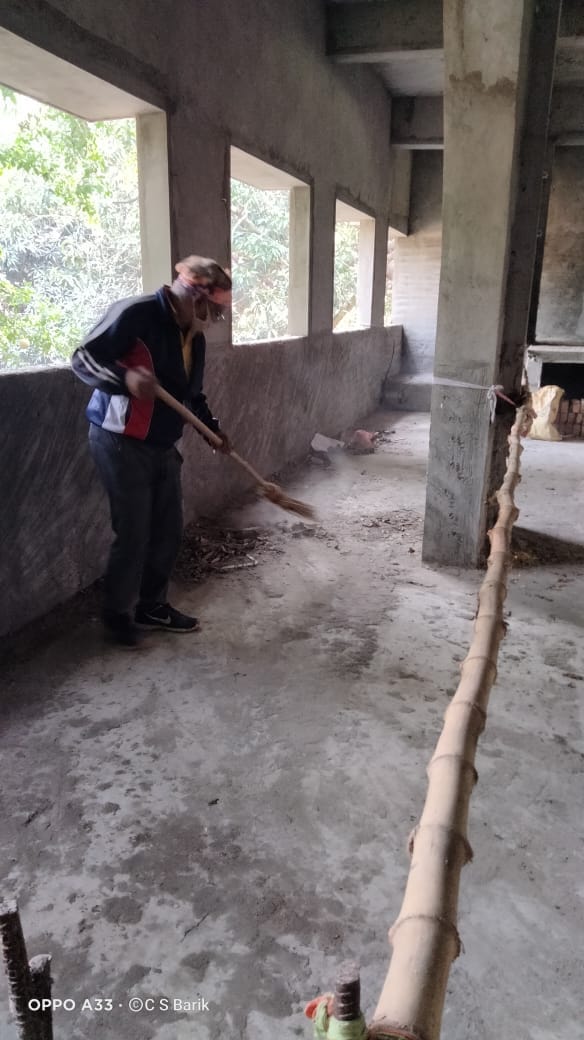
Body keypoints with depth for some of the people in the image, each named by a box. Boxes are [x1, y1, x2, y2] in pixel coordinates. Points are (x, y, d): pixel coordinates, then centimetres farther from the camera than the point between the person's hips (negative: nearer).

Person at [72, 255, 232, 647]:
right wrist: (125, 378, -33)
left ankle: (152, 606, 28)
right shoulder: (135, 313, -16)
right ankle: (118, 614, 18)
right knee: (133, 534, -3)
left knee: (169, 529, 11)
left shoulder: (193, 335, 9)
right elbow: (83, 358, -16)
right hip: (121, 443, -8)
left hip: (163, 446, 8)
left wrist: (213, 427, 5)